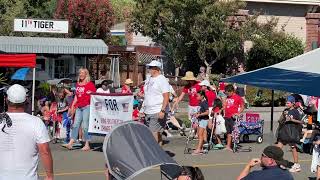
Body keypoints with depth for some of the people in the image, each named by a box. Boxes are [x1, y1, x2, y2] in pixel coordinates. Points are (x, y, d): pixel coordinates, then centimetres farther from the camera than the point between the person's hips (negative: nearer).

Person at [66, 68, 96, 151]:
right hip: (79, 107, 6)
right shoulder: (78, 84, 15)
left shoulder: (90, 84, -4)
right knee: (75, 124, 3)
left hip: (87, 107, -6)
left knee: (85, 126, -6)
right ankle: (70, 143, 1)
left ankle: (87, 145, 0)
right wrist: (72, 106, 17)